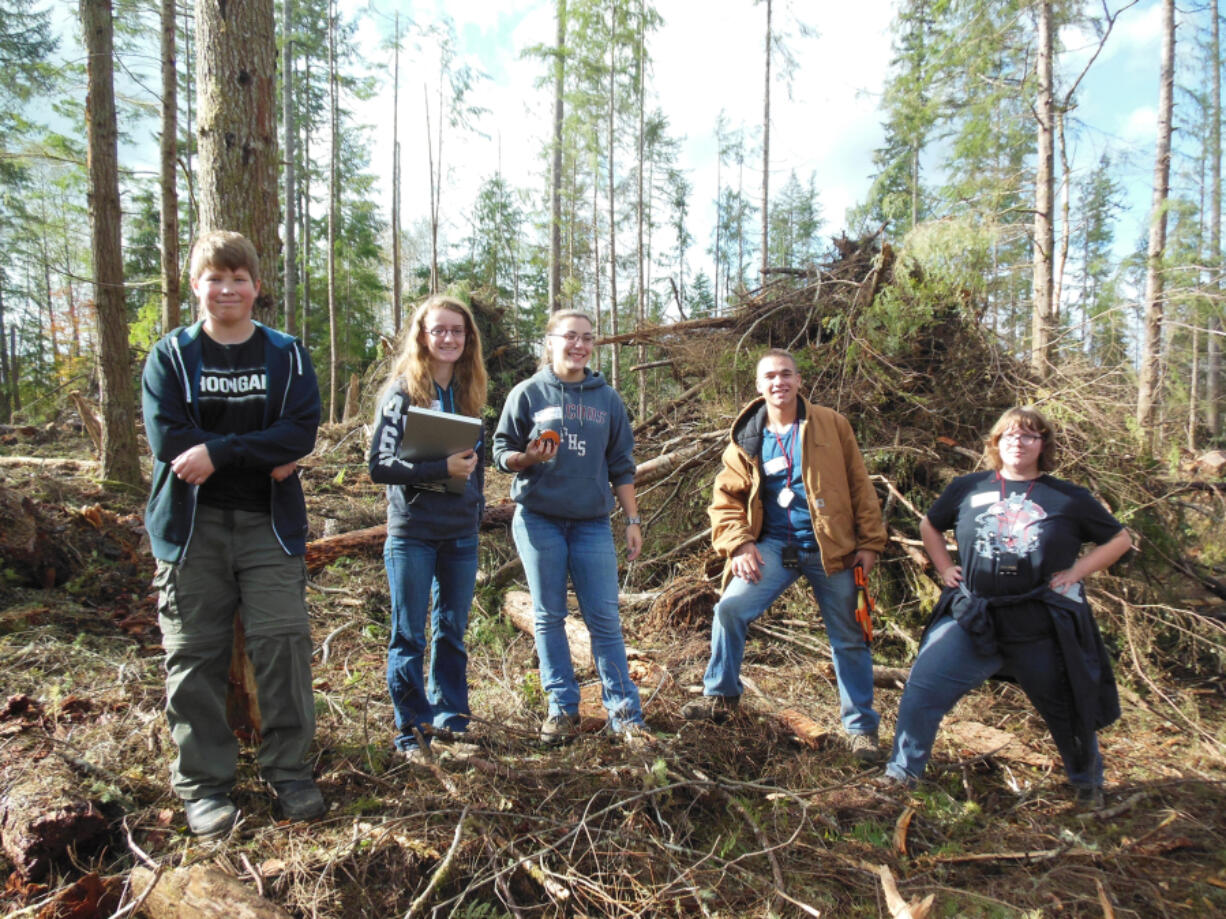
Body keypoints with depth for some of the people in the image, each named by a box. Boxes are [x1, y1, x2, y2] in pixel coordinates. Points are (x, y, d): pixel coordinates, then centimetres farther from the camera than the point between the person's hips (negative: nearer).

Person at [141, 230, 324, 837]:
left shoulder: (287, 355, 6)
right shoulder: (170, 356, 5)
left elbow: (301, 432, -8)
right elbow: (167, 439, -9)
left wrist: (219, 453, -18)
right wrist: (264, 459, -12)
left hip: (270, 524, 0)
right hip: (193, 526, 0)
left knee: (283, 643, -2)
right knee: (195, 656, 5)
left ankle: (289, 771, 15)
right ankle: (202, 784, 20)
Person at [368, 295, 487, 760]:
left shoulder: (468, 392, 9)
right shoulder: (402, 391, -7)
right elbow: (380, 465, -13)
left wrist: (477, 508, 8)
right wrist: (441, 468, -22)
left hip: (461, 532, 5)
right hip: (412, 532, -5)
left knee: (452, 630, 15)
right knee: (409, 636, 5)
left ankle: (449, 715, 29)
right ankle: (411, 730, 16)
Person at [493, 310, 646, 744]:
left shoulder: (607, 398, 9)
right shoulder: (528, 393, 2)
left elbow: (621, 465, 11)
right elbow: (501, 451, 3)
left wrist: (633, 520, 7)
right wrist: (527, 457, -19)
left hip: (592, 523, 1)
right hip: (539, 520, -1)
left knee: (605, 619, 1)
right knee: (549, 617, 6)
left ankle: (624, 711, 10)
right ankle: (562, 707, 17)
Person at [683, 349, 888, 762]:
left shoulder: (831, 425, 0)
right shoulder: (746, 438, 3)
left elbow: (859, 487, 2)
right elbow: (726, 498, 6)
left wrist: (870, 542, -2)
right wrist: (738, 544, -8)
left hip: (831, 548, -1)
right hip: (774, 546, 1)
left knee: (849, 638, 7)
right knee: (731, 607, -15)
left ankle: (861, 727, 26)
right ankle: (721, 696, 7)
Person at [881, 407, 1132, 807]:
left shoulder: (1069, 499, 2)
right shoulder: (968, 488, 6)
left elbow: (1120, 539, 9)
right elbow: (929, 525, 20)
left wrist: (1076, 572, -2)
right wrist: (944, 567, 8)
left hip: (1042, 626, 0)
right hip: (972, 618, 1)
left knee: (1067, 708, 16)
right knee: (922, 686, -12)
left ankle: (1088, 782, 44)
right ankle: (902, 772, 3)